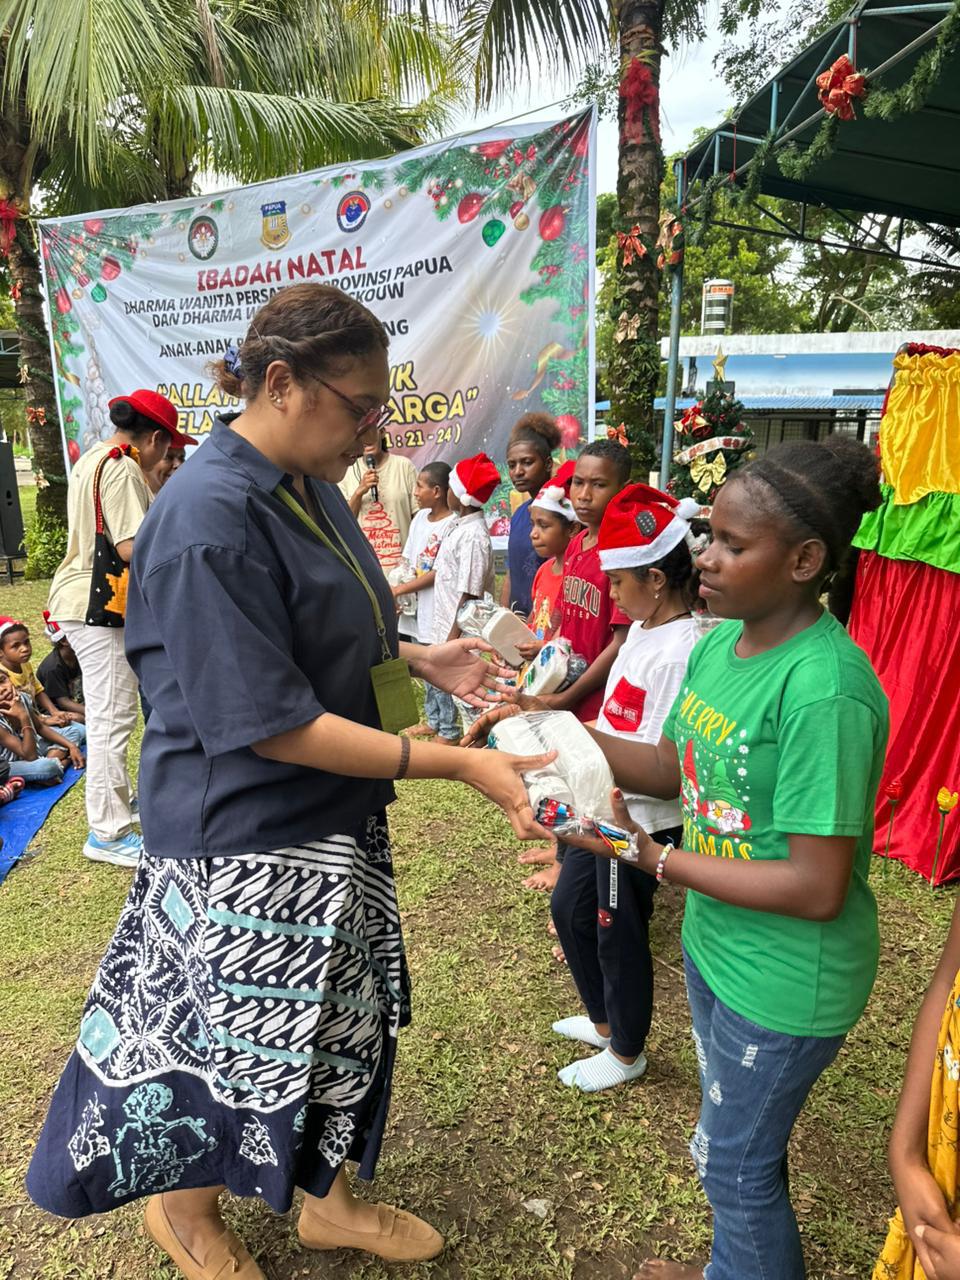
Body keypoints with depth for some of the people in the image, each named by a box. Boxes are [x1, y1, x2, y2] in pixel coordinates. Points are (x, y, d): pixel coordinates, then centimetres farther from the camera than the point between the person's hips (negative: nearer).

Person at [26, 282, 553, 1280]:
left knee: (340, 1016, 21)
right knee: (237, 1039, 15)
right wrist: (461, 767, -27)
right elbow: (272, 724, -26)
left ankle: (327, 1198, 47)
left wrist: (421, 661, 0)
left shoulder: (308, 486, 3)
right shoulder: (209, 524, -25)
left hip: (334, 821, 8)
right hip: (245, 843, -8)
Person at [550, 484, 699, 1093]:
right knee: (570, 907, 23)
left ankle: (626, 1052, 38)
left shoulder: (680, 650, -26)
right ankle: (604, 1019, 47)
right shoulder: (644, 629, 4)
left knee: (619, 934, 11)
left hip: (642, 822, -9)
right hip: (610, 810, 9)